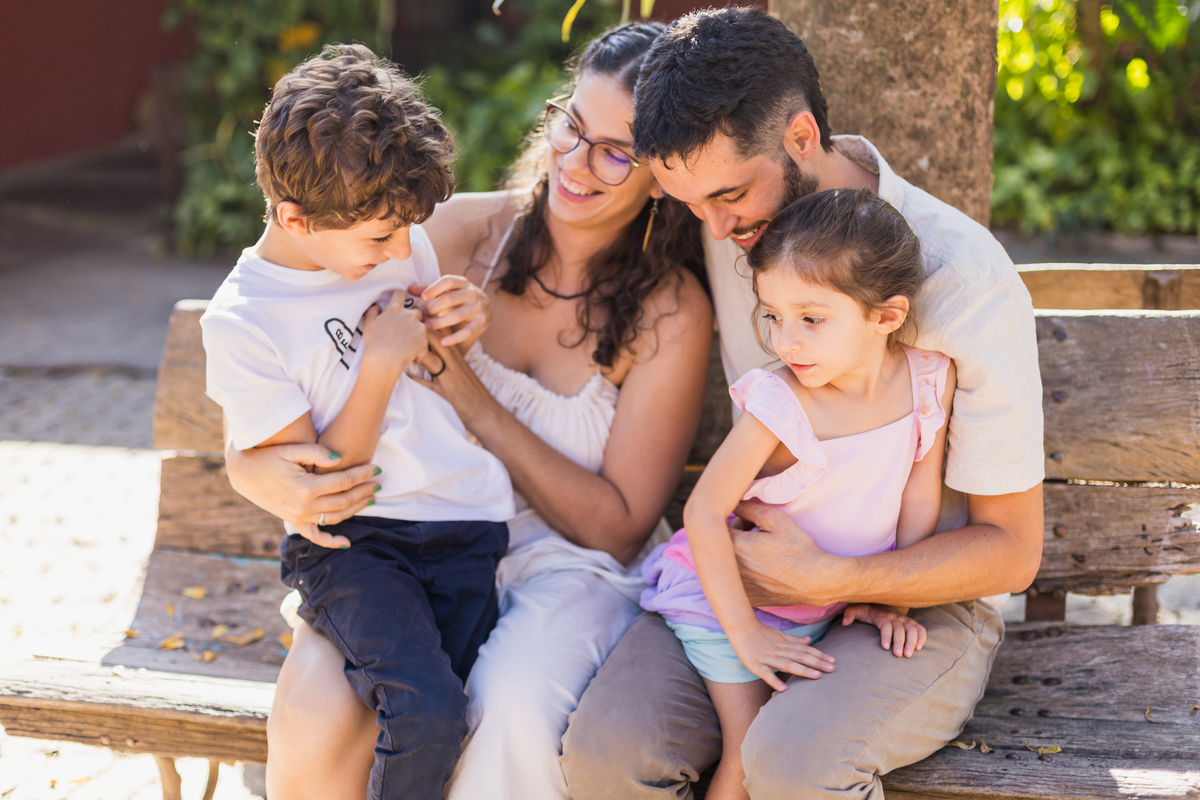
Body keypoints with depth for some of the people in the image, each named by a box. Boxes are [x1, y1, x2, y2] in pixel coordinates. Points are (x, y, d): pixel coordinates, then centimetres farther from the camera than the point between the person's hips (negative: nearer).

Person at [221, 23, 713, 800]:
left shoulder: (672, 313, -9)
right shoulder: (464, 230, -3)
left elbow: (618, 527, -8)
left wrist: (471, 397, -16)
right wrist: (255, 468, -22)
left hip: (568, 562, -2)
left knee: (515, 715, -35)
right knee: (317, 721, -27)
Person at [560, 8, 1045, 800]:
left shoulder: (966, 281, -17)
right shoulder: (726, 229, -3)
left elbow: (1010, 549, -11)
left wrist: (829, 581, -23)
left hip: (921, 603, -4)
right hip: (755, 576, 4)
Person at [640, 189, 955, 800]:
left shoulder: (929, 379, -15)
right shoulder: (778, 405, -27)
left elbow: (920, 498, -2)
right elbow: (704, 510, -23)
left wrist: (890, 598, -1)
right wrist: (745, 634, -21)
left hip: (829, 606, 4)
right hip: (733, 597, -4)